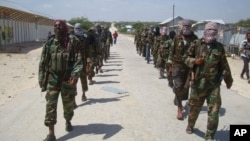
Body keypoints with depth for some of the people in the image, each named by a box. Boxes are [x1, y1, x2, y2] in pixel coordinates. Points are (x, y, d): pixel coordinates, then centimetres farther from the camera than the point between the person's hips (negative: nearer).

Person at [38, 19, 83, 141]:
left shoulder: (73, 42, -5)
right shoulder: (49, 43, 2)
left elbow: (79, 60, -10)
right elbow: (43, 63, 6)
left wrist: (75, 74, -25)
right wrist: (41, 79, 4)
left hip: (68, 79, -1)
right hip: (52, 79, 1)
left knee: (68, 104, 14)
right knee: (50, 105, -5)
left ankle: (68, 122, 42)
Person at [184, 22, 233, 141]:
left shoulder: (219, 47, 3)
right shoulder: (196, 44, -2)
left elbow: (224, 65, 12)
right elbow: (186, 58, 4)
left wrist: (228, 80, 17)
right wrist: (194, 61, -16)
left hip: (214, 84, 1)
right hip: (198, 83, -1)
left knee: (214, 111, -2)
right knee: (194, 107, 15)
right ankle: (190, 125, 43)